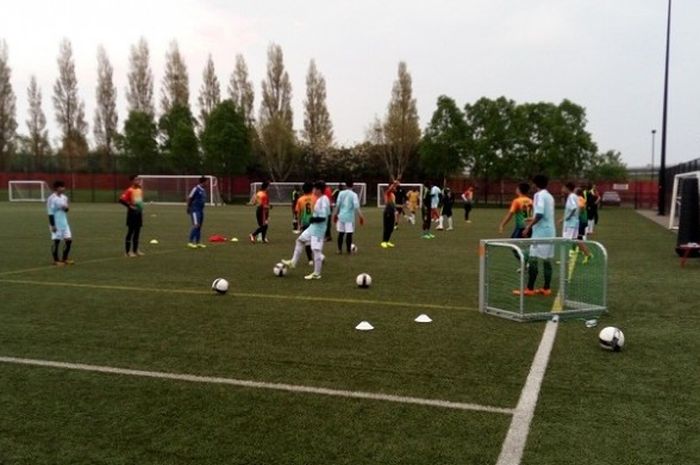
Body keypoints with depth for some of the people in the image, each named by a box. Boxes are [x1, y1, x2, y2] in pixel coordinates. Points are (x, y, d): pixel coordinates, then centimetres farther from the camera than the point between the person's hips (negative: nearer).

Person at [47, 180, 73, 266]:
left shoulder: (64, 197, 8)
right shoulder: (51, 198, -13)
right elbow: (50, 213, -14)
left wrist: (66, 208, -6)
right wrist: (52, 225, -17)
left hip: (64, 223, 7)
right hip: (56, 223, -7)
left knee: (69, 240, 5)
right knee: (56, 241, 0)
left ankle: (64, 259, 17)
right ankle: (56, 260, 12)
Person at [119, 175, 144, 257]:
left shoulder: (140, 190, 10)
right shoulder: (129, 190, -13)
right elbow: (121, 200, -20)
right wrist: (129, 206, -21)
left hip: (139, 213, 7)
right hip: (132, 213, -7)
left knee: (137, 232, 10)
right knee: (130, 231, -3)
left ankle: (135, 250, 19)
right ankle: (128, 251, 2)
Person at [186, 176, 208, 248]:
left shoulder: (203, 190, 13)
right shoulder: (196, 189, -12)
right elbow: (189, 198, -9)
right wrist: (188, 208, -6)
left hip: (201, 210, 9)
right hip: (195, 210, -9)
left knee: (199, 227, 9)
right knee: (196, 225, -14)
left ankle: (198, 243, 14)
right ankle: (190, 242, -9)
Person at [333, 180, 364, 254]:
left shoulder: (341, 193, 3)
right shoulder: (354, 194, -6)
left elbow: (337, 205, 4)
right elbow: (356, 206, -13)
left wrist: (335, 214, 15)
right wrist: (360, 216, -11)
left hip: (341, 216, 4)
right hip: (350, 217, -3)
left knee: (340, 233, 10)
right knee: (349, 233, 0)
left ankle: (339, 249, 12)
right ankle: (349, 250, 3)